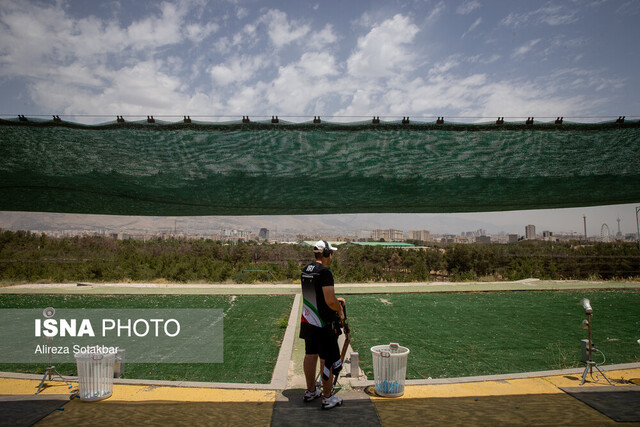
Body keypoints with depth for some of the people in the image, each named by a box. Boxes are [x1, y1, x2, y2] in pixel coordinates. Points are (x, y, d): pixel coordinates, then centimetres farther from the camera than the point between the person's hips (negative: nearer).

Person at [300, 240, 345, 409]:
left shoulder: (305, 270, 7)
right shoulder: (325, 272, -20)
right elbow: (330, 301, -23)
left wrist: (335, 300, 20)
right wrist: (339, 309, -3)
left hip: (307, 321, 8)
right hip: (324, 324, -8)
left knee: (310, 356, 18)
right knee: (327, 360, 4)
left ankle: (311, 391, 32)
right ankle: (327, 398, 14)